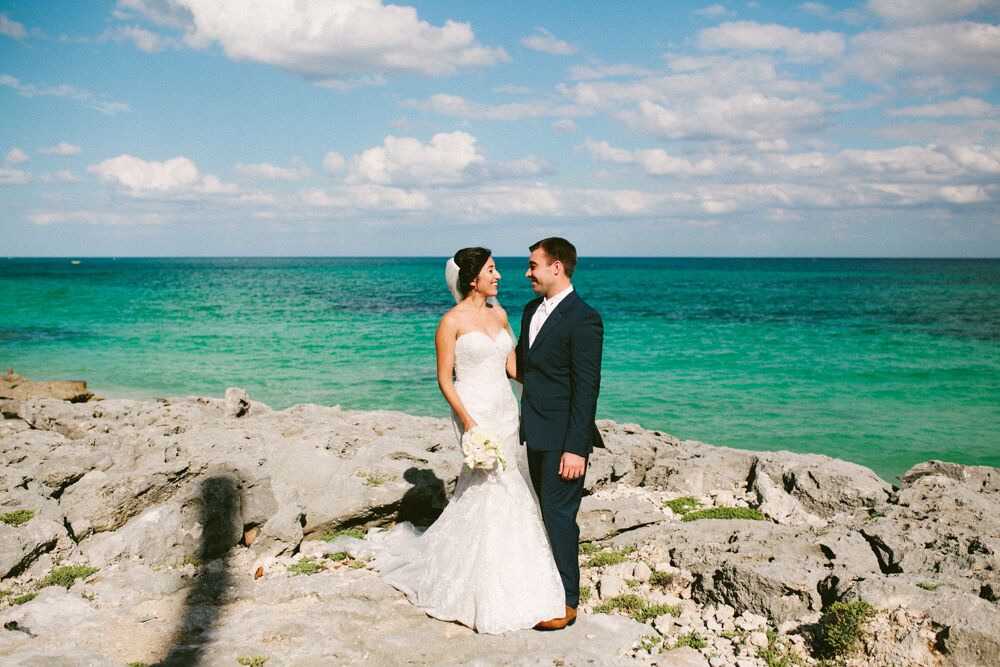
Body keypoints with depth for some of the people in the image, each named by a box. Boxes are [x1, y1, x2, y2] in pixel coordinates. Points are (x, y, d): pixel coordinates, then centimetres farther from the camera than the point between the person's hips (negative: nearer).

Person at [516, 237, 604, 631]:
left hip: (563, 437, -8)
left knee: (560, 514, -1)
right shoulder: (531, 310, 10)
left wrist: (575, 448, -21)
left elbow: (587, 389, -19)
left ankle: (566, 601, 11)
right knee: (546, 510, 17)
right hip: (536, 433, 8)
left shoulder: (583, 320, -17)